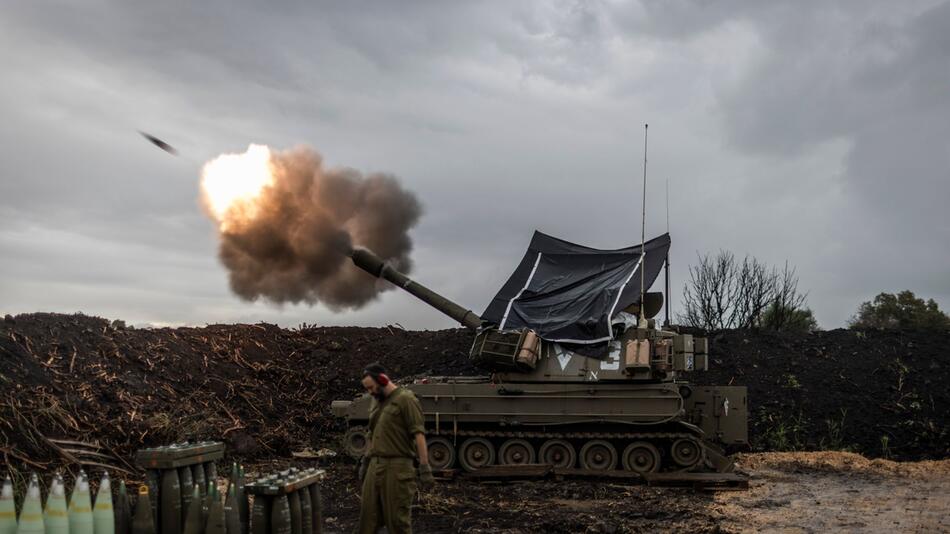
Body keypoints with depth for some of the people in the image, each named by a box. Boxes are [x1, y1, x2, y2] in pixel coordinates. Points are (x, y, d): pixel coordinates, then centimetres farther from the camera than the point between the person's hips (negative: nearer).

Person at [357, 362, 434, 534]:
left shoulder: (405, 399, -8)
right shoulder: (376, 402, 16)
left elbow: (418, 434, -14)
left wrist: (424, 467, -18)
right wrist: (365, 462, 24)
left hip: (397, 468, -7)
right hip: (374, 467, 7)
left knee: (397, 519, -3)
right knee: (368, 518, 7)